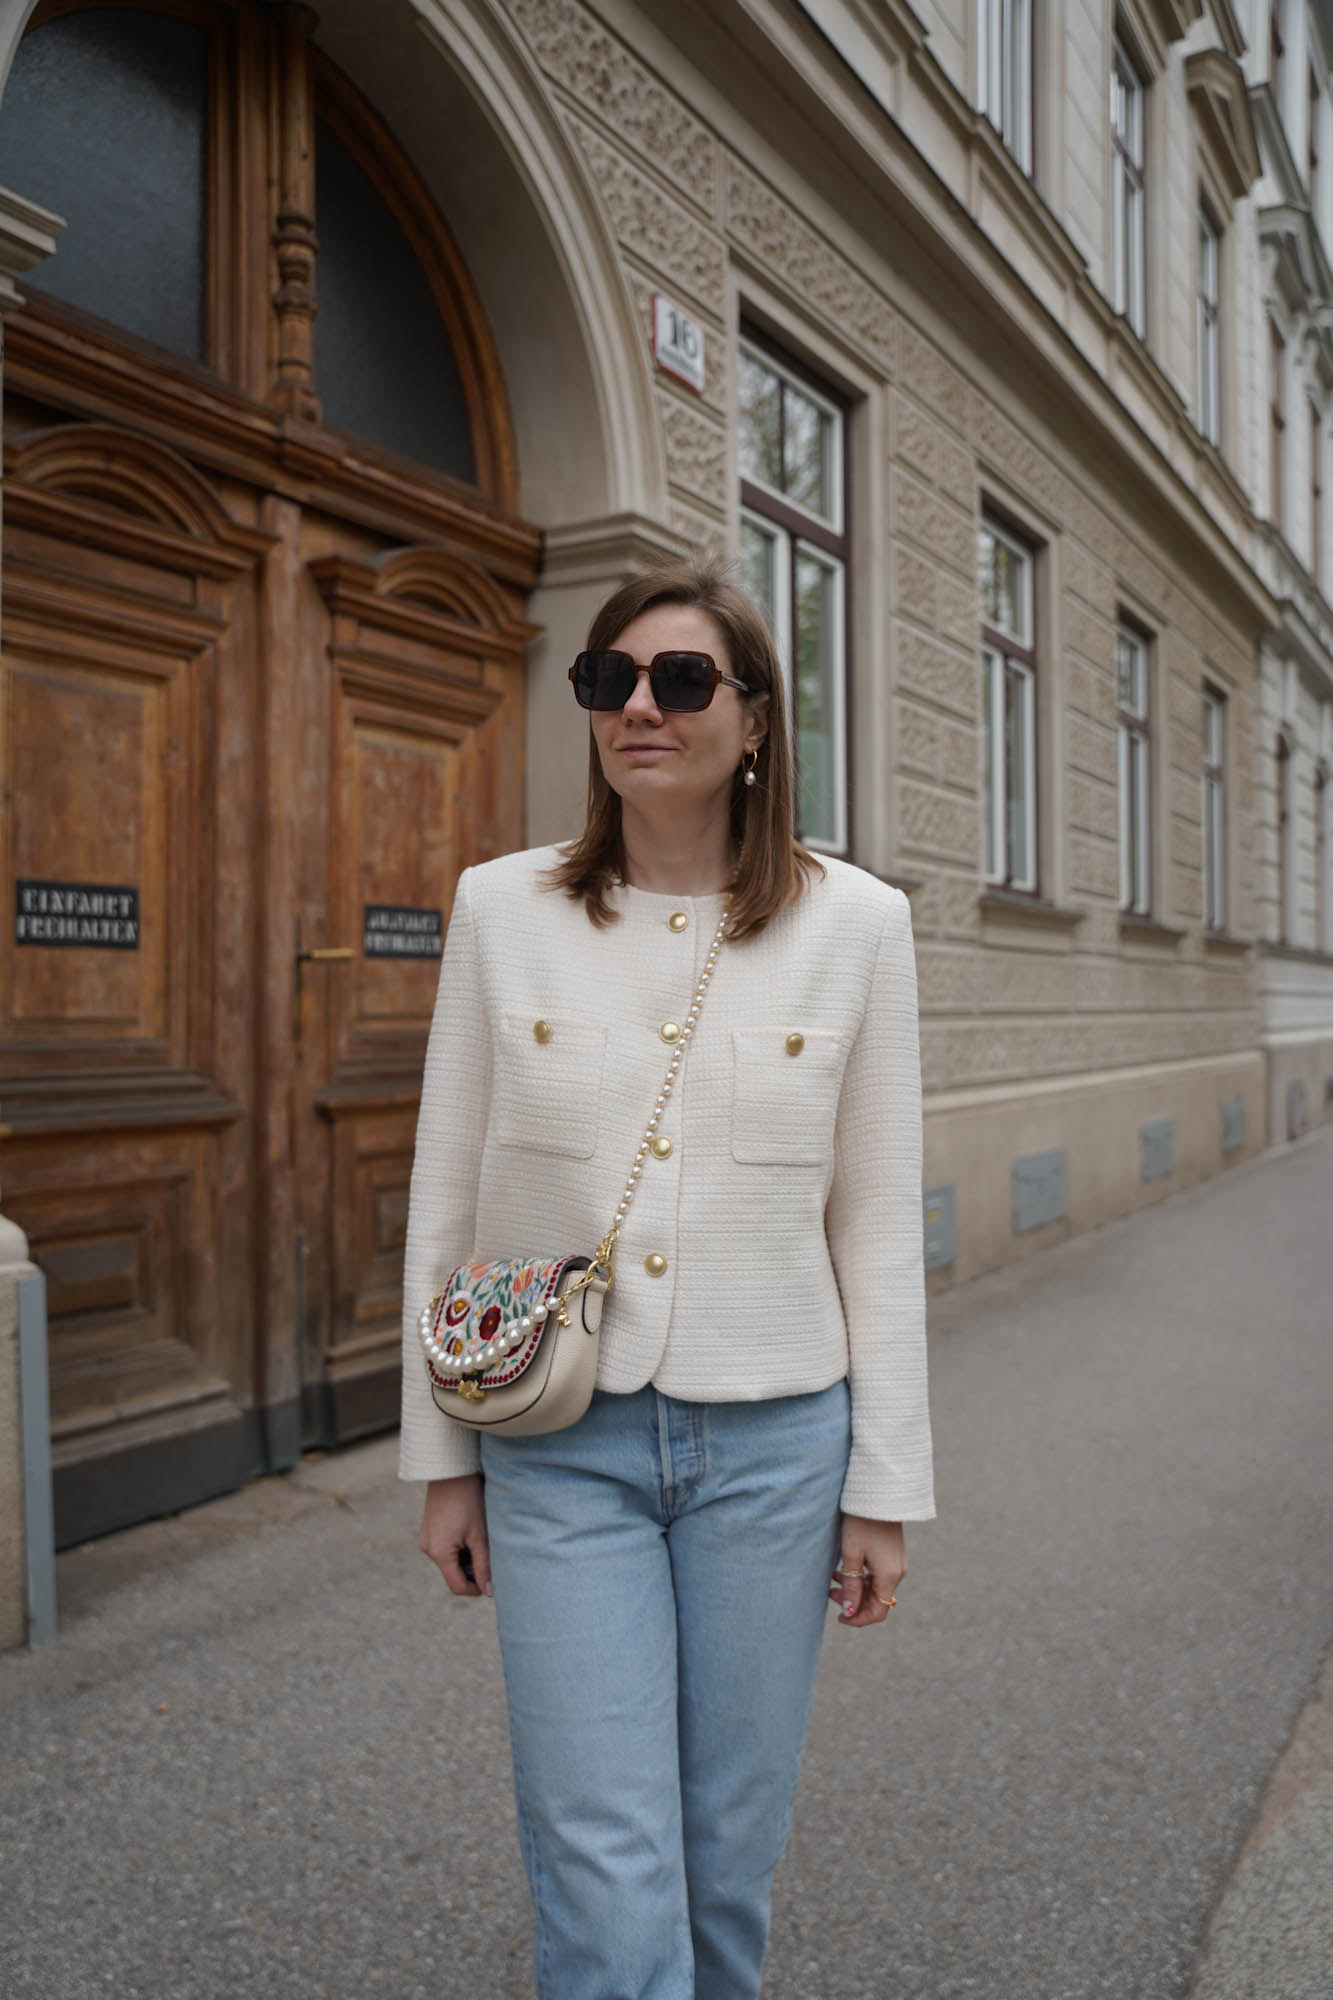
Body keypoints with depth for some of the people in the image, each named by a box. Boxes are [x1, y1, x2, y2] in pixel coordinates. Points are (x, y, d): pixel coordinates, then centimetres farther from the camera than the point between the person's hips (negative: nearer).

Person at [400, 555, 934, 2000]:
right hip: (559, 1445, 0)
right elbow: (445, 1198, 2)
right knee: (603, 1873, 2)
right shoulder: (501, 908, -3)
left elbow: (878, 1222, 0)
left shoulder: (854, 923, -4)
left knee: (730, 1848, 17)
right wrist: (441, 1460, 4)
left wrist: (885, 1486, 1)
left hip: (772, 1441, 1)